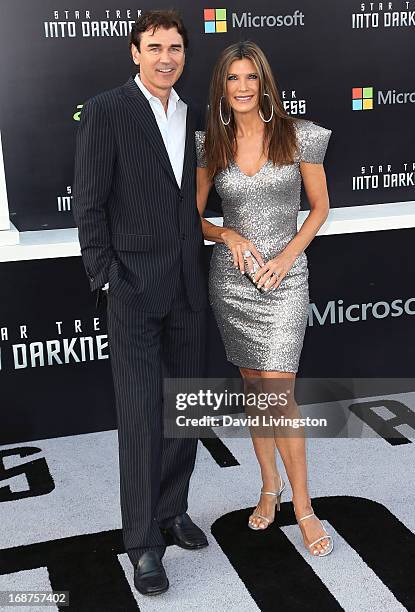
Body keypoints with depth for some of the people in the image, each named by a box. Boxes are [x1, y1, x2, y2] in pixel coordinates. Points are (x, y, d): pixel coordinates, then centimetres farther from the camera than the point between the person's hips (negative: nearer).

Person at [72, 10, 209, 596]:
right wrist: (105, 277, -11)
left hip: (188, 285, 6)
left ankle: (172, 509, 31)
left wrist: (203, 255, 8)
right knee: (141, 414, -2)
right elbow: (88, 204, -7)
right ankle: (144, 541, 12)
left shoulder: (191, 116, 13)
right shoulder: (106, 110, -5)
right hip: (135, 284, -6)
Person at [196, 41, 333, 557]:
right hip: (231, 276, 3)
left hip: (284, 277, -3)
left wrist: (287, 256, -10)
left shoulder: (299, 136, -3)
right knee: (253, 387, 12)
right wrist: (227, 235, -11)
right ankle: (269, 485, 30)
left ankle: (302, 506, 7)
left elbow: (319, 207, 3)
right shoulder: (210, 145, 3)